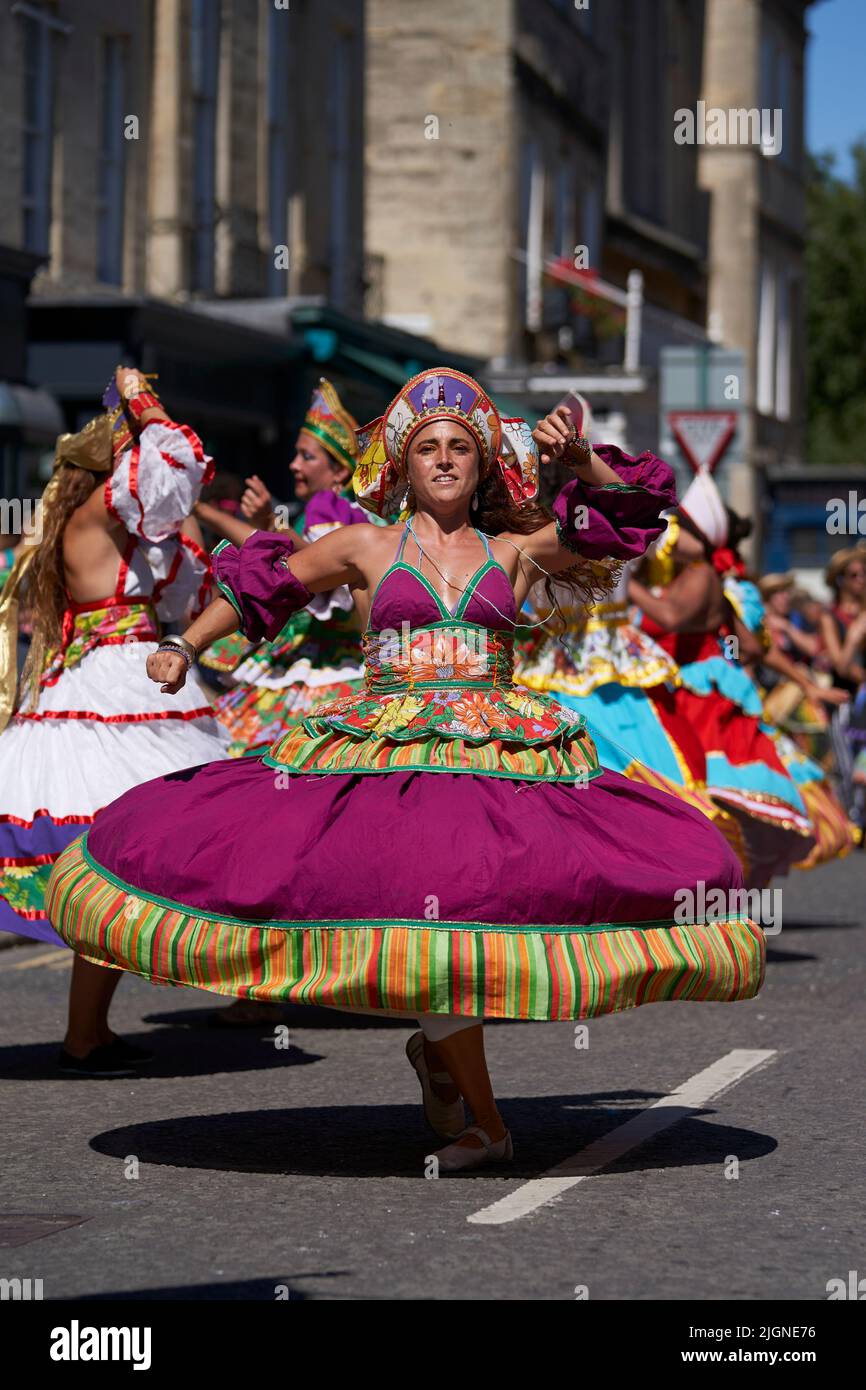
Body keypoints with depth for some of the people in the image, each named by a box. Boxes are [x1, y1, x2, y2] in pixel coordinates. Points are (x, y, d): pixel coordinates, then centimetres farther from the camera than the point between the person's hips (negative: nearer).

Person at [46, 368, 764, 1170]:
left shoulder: (514, 550, 15)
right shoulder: (366, 547, 12)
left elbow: (635, 509, 16)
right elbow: (263, 586, 22)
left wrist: (583, 460, 0)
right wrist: (184, 647, 14)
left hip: (506, 761, 2)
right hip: (386, 760, -2)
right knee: (433, 919, -19)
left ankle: (439, 1044, 15)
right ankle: (487, 1125, -7)